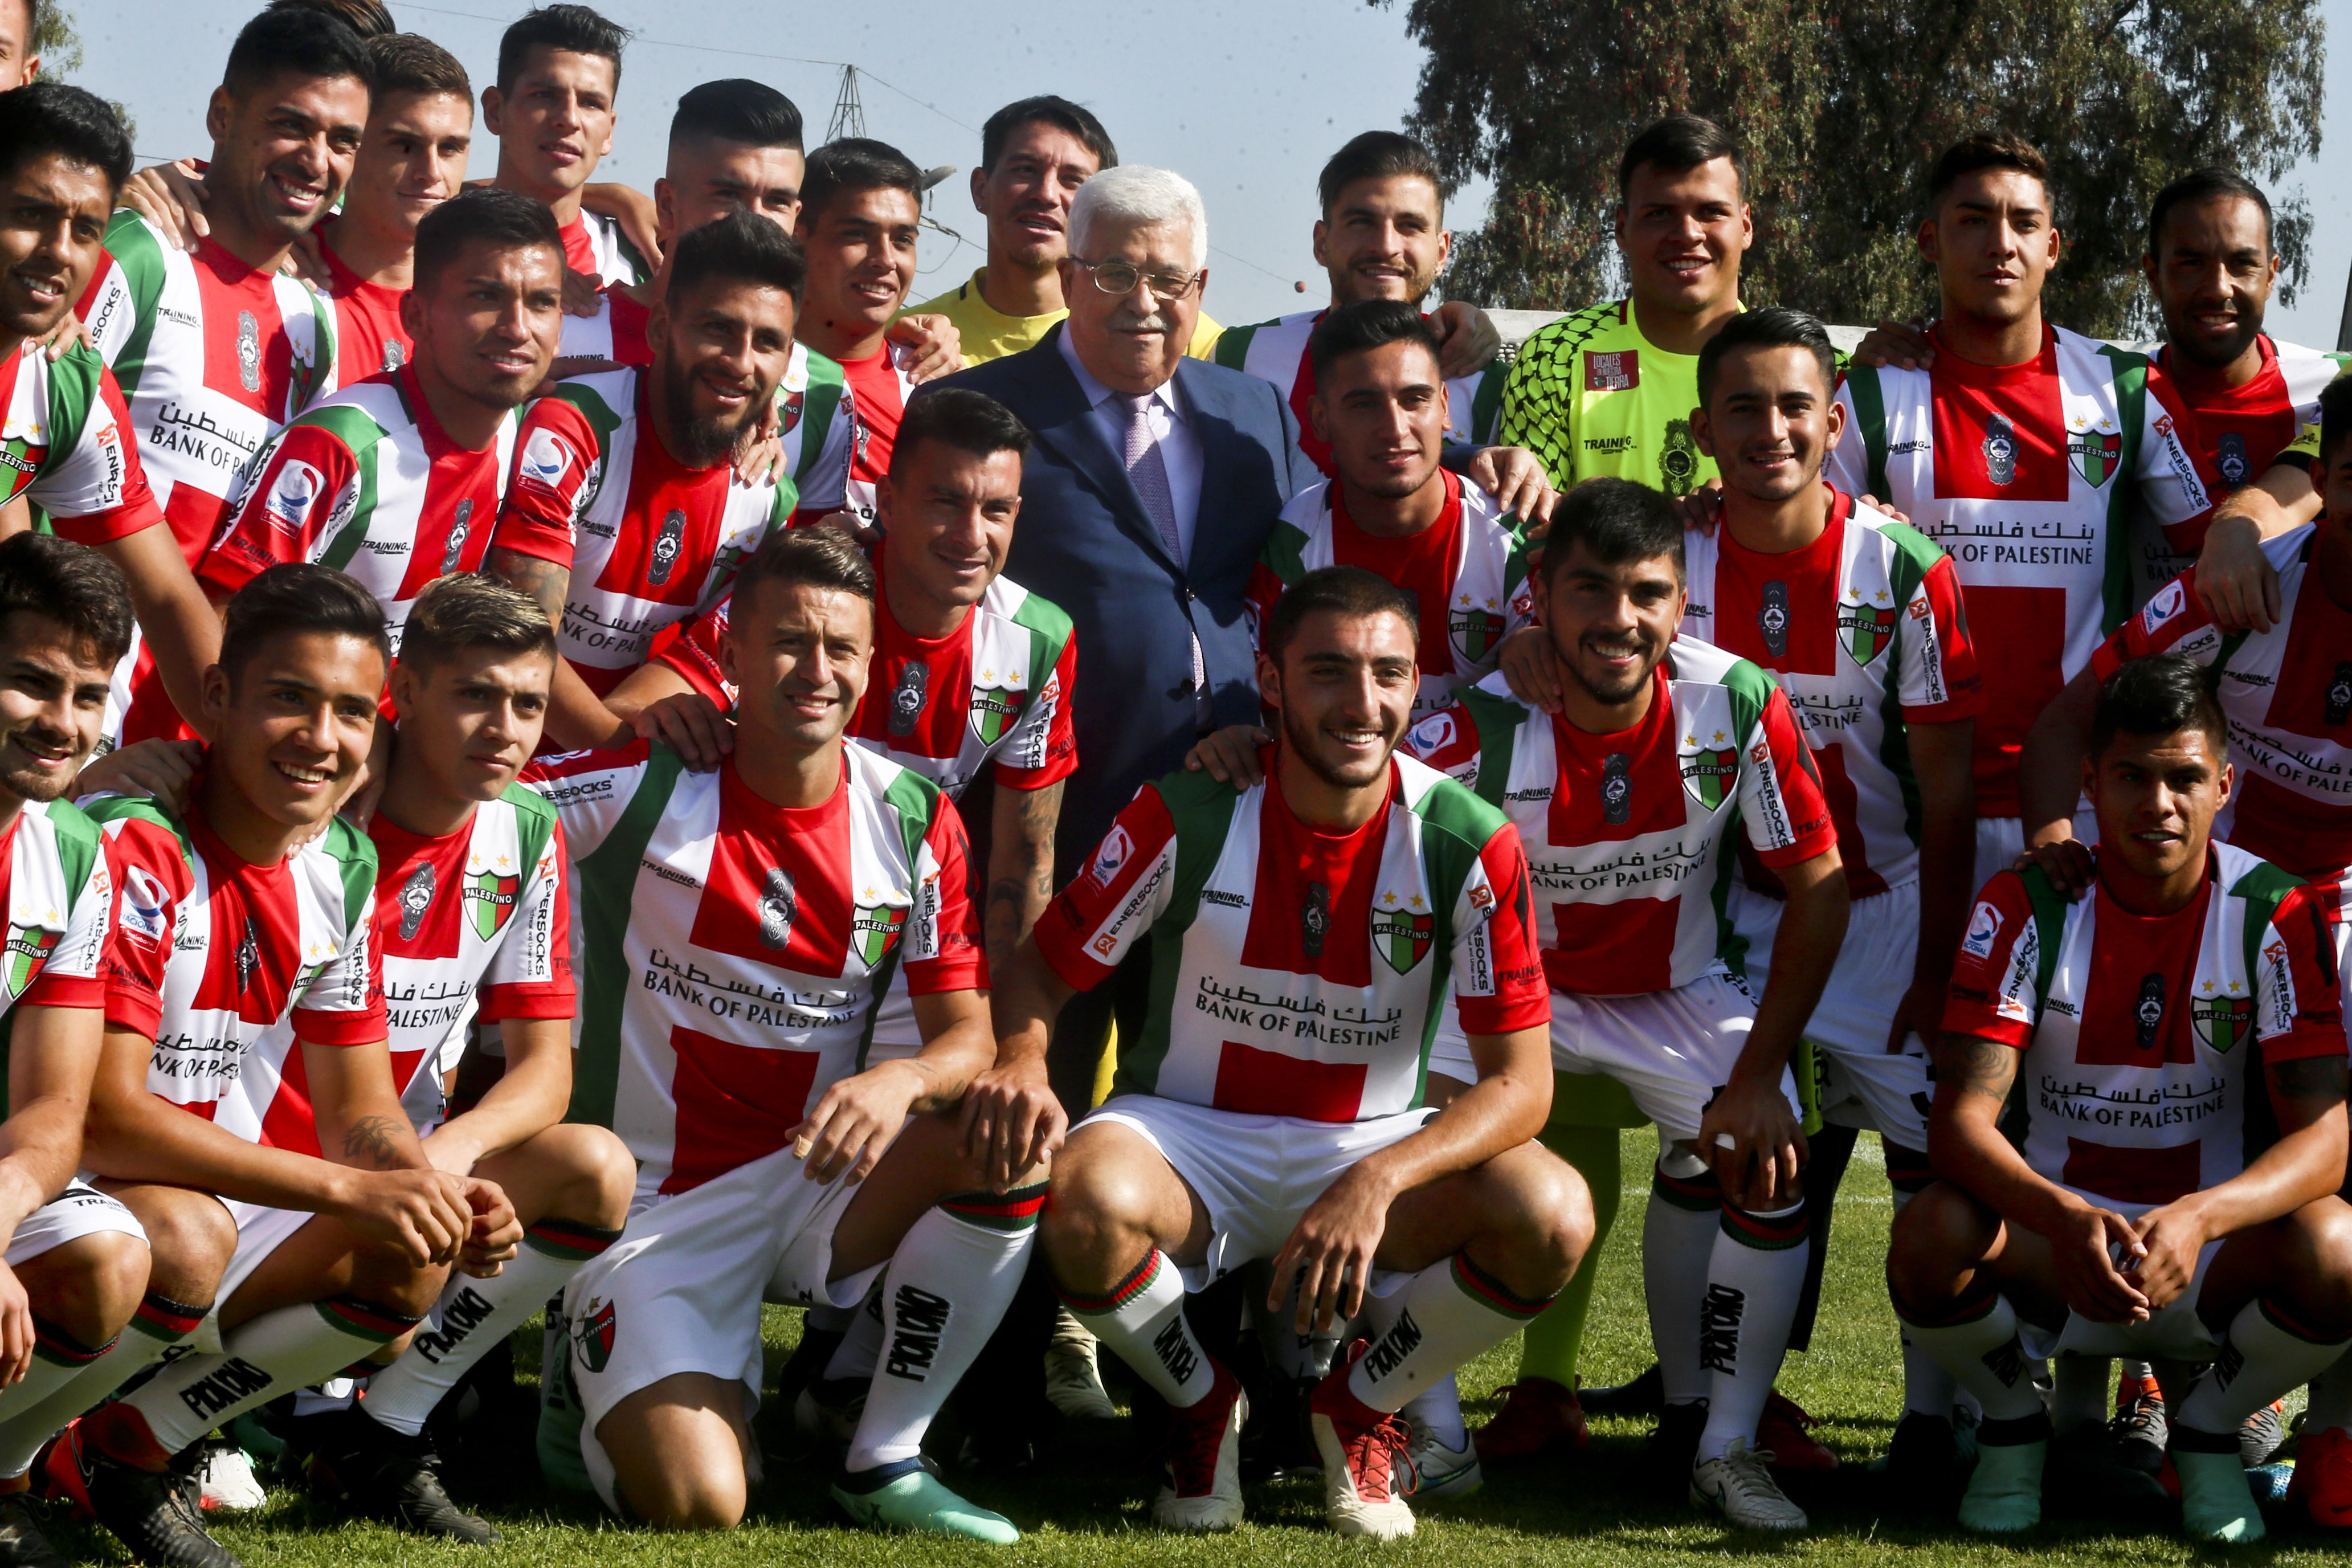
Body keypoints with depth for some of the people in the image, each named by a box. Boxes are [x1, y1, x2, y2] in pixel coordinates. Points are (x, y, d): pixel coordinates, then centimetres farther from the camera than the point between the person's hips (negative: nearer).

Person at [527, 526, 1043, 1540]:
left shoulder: (915, 821, 0)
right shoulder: (646, 784, -10)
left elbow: (969, 1036, -4)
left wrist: (904, 1081, -26)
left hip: (811, 1180, 4)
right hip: (653, 1203, -3)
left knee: (1014, 1140, -26)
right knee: (698, 1505, -23)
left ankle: (886, 1460, -9)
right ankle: (616, 1397, 18)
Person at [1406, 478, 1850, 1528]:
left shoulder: (1739, 705, -22)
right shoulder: (1487, 728, -27)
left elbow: (1817, 887, -12)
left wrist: (1756, 1077, -15)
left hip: (1682, 992, 1)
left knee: (1767, 1162, -21)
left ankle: (1721, 1447, -3)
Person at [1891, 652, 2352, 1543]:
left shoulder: (2273, 916, -8)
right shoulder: (2025, 909, -8)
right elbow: (1963, 1117, -17)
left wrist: (2199, 1219, -37)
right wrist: (2064, 1222, -39)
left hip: (2215, 1267, 0)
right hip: (2053, 1250, 0)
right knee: (1933, 1237, -33)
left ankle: (2208, 1428, 1)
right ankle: (2010, 1420, 2)